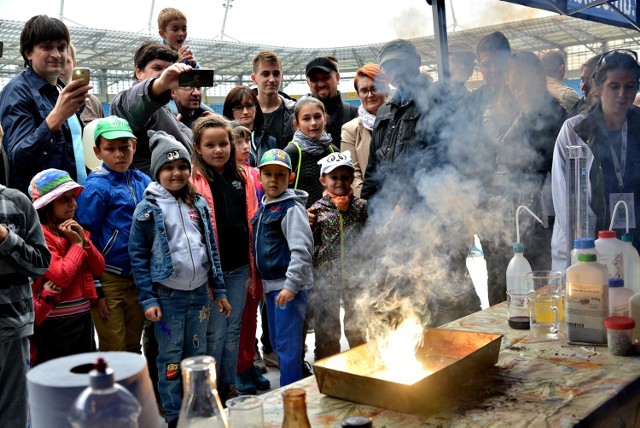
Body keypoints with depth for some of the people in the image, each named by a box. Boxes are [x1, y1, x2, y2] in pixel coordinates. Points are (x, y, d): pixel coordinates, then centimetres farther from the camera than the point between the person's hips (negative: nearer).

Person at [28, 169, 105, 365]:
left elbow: (99, 269, 8)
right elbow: (60, 277, -26)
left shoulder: (74, 230, 11)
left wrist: (85, 240, -6)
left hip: (84, 316, 8)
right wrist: (76, 244, -14)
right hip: (57, 322, -8)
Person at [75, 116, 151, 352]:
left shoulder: (144, 181, 4)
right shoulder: (96, 187, -12)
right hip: (109, 279, -5)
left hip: (139, 277, 5)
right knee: (113, 352, 4)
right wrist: (96, 288, -10)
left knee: (133, 346, 17)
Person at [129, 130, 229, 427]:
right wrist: (147, 299, -11)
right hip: (167, 294, -4)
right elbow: (138, 255, -7)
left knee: (198, 353, 13)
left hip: (199, 291, 4)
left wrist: (219, 291, 9)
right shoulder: (148, 208, -6)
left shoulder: (199, 204, 7)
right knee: (170, 356, 5)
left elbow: (211, 248, 11)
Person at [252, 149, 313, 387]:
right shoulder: (264, 207, 13)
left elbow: (302, 250, -21)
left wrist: (291, 285, -25)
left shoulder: (291, 208, -13)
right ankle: (289, 390, 32)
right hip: (272, 285, 9)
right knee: (276, 342, 17)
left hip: (290, 286, -9)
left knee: (287, 345, -5)